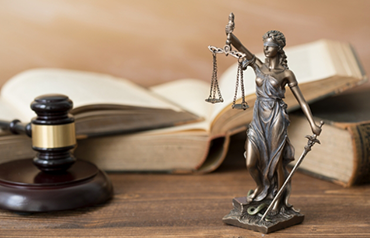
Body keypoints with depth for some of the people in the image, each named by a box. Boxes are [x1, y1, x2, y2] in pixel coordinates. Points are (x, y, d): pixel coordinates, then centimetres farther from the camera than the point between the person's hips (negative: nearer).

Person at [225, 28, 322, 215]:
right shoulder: (258, 66, 9)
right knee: (251, 164, -1)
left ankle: (279, 199, 25)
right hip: (258, 121, 4)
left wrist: (313, 124, -9)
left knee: (277, 163, 3)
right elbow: (239, 47, -3)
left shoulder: (286, 74, 0)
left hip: (276, 121, -3)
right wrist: (229, 34, -22)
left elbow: (301, 100, -1)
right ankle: (261, 187, 30)